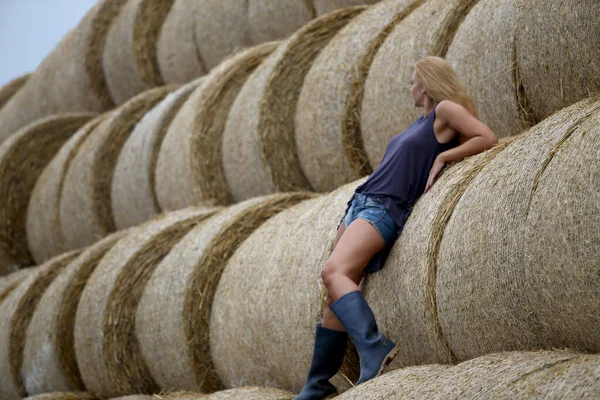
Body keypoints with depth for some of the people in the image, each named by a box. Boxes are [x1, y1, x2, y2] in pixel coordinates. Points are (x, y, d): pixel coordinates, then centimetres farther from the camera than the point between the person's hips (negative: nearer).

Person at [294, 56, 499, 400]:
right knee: (336, 295, 5)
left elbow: (488, 139, -9)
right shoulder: (423, 122, 24)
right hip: (359, 203, 9)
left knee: (334, 272, -32)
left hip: (386, 210, -9)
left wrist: (443, 157, -9)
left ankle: (375, 351, -41)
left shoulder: (446, 110, 1)